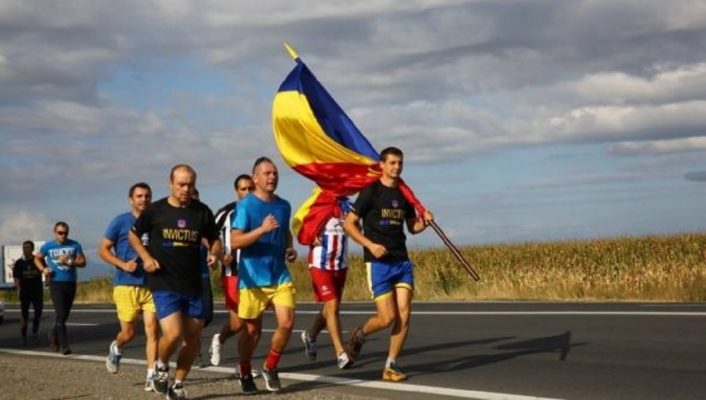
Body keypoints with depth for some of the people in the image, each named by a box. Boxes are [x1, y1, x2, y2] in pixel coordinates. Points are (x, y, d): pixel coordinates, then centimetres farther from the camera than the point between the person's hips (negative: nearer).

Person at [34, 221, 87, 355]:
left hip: (71, 283, 3)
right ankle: (64, 345, -15)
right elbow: (37, 259, 17)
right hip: (55, 284, -3)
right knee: (60, 314, -14)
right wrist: (43, 269, -2)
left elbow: (83, 262, 0)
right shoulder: (48, 246, 2)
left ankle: (54, 334, 40)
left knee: (65, 315, 14)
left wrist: (70, 261, -17)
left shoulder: (74, 245, 3)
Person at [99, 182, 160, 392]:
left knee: (152, 330, -7)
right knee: (129, 332, 5)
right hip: (126, 286, -2)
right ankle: (116, 349, 39)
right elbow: (103, 250, 1)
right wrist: (123, 264, -13)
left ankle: (151, 376, -4)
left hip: (152, 285, 2)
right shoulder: (120, 222, 0)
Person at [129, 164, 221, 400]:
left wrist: (214, 254, -8)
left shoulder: (202, 212, 2)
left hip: (193, 285, 4)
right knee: (173, 334, -19)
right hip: (164, 285, -4)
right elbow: (133, 235, 11)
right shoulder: (155, 211, -3)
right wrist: (146, 257, -5)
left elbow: (214, 240, 14)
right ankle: (161, 367, 13)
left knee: (193, 339, 8)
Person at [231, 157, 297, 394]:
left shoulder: (284, 206, 9)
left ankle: (270, 368, 13)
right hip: (252, 279, -4)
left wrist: (290, 249, 7)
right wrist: (262, 229, -28)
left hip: (280, 277, 4)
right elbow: (235, 241, -17)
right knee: (252, 330, 5)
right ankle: (245, 374, 27)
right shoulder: (245, 206, -9)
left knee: (287, 323, -9)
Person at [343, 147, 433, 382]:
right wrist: (370, 245, -16)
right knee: (388, 318, -8)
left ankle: (391, 366, 7)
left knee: (404, 316, -4)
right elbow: (349, 224, -5)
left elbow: (412, 227, 21)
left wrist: (425, 222, -1)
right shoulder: (371, 191, -5)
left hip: (402, 261, 5)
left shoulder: (404, 194, 12)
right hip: (378, 263, -5)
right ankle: (359, 334, 23)